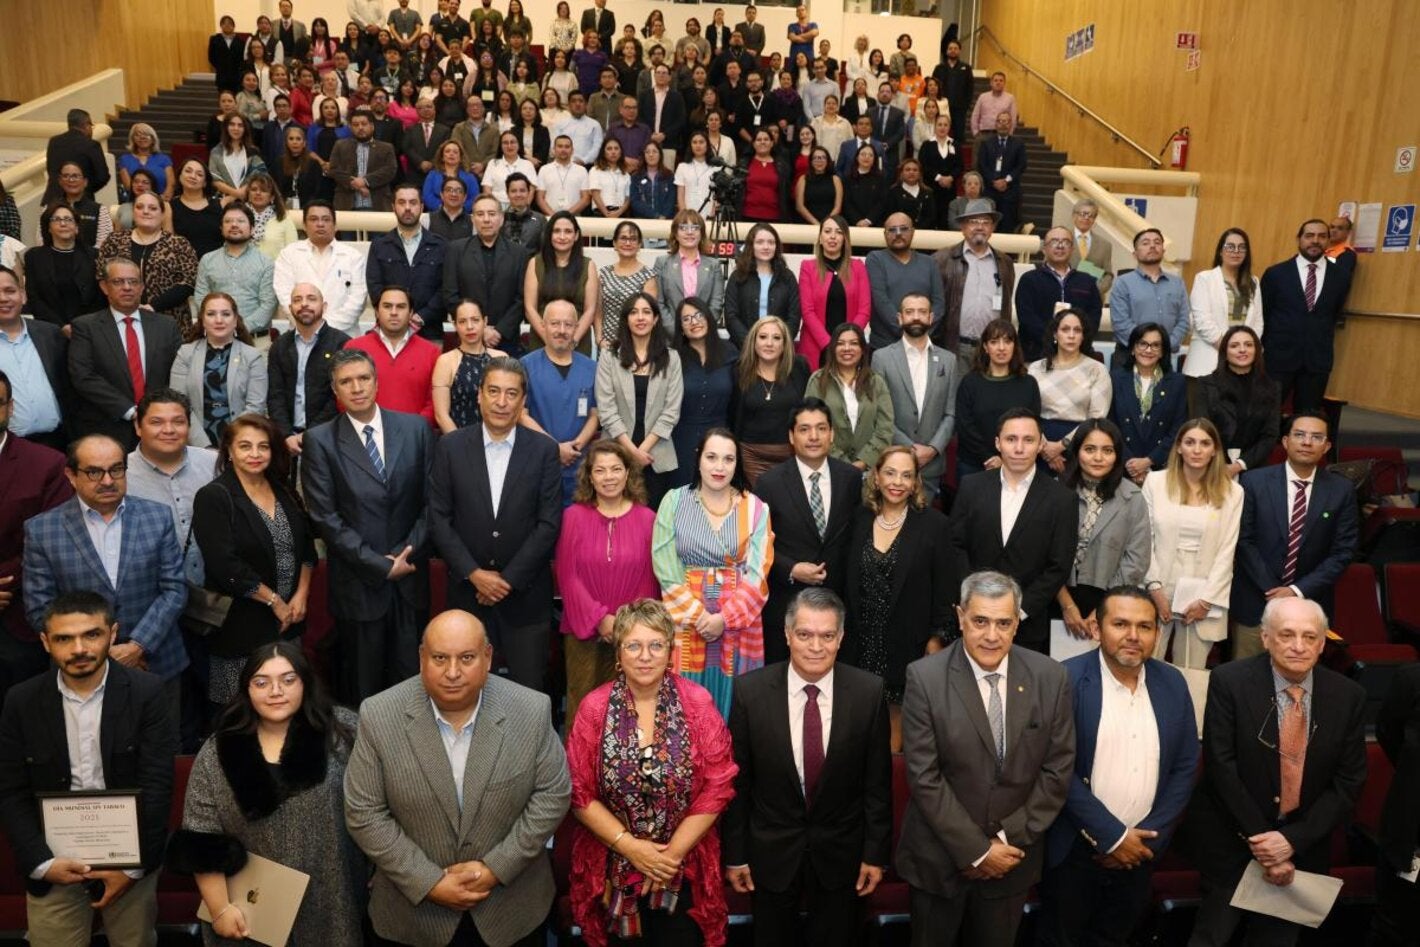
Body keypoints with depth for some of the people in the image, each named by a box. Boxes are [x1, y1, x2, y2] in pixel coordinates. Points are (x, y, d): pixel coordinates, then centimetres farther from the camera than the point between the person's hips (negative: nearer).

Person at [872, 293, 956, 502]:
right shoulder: (882, 357, 0)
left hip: (931, 464, 2)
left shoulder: (948, 360, 9)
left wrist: (933, 448, -7)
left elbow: (950, 414, 7)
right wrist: (909, 447, -10)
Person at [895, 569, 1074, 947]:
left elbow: (1057, 769, -4)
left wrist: (1010, 839, -9)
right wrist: (977, 851, -14)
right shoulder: (925, 677, -16)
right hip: (940, 857, -2)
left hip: (1013, 855, 2)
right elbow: (925, 777, -16)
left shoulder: (1051, 677, -7)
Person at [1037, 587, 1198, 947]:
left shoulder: (1173, 684, -1)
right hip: (1074, 849, -4)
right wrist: (1112, 835, -16)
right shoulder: (1067, 680, -16)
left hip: (1139, 849, 4)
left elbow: (1185, 767, 2)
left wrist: (1150, 836, -6)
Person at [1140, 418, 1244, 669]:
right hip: (1158, 590, 0)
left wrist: (1207, 599, -4)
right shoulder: (1155, 481, 1)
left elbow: (1226, 551, 1)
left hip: (1202, 594, 0)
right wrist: (1154, 587, -6)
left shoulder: (1232, 492, 2)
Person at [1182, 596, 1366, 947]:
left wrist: (1292, 839, -13)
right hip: (1231, 838, -3)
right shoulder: (1229, 681, -14)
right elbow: (1222, 767, -14)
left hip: (1304, 845, 3)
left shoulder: (1348, 695, -5)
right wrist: (1260, 841, -16)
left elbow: (1348, 782, -4)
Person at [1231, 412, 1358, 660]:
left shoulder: (1341, 490, 0)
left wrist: (1298, 591, -10)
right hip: (1255, 602, -1)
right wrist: (1272, 591, -11)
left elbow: (1343, 551, -1)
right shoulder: (1254, 482, -4)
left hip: (1310, 604, 1)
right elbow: (1244, 540, -5)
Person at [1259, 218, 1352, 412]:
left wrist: (1321, 341, 16)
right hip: (1279, 356, -2)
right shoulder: (1275, 273, -1)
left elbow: (1335, 313, 16)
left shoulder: (1341, 275, 4)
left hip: (1318, 358, 2)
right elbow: (1261, 314, 6)